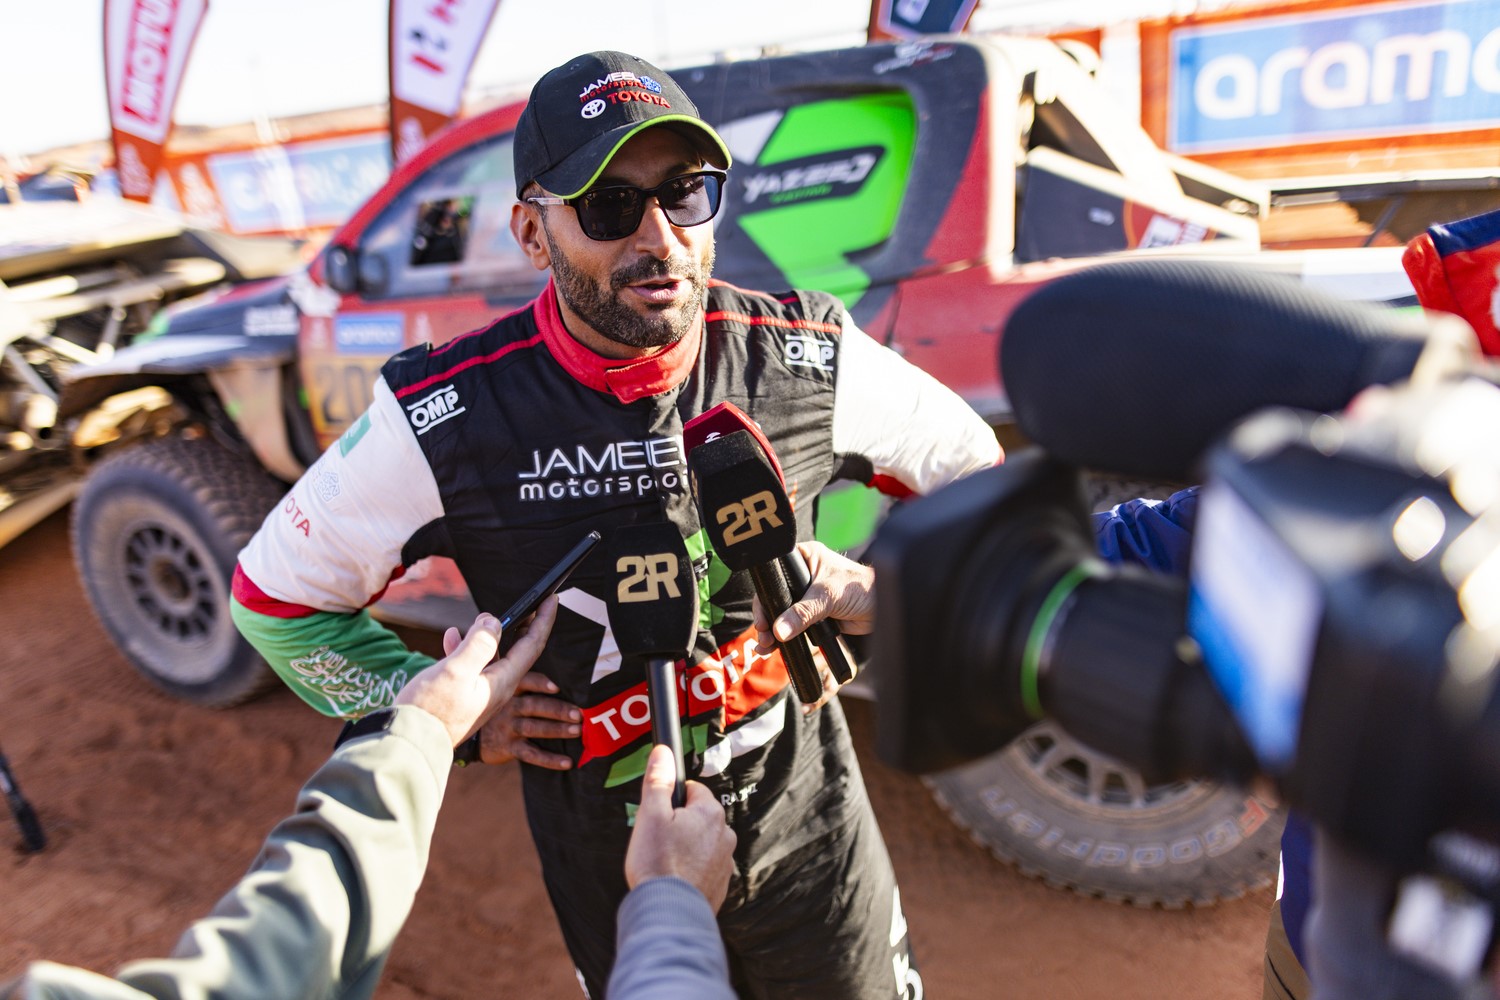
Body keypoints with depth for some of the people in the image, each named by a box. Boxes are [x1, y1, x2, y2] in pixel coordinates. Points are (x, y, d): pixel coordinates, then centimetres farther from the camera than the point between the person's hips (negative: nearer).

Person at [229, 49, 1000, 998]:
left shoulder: (806, 358, -16)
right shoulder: (442, 421, -19)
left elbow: (966, 462, 4)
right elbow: (273, 596, -4)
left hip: (809, 815, 2)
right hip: (608, 849, 0)